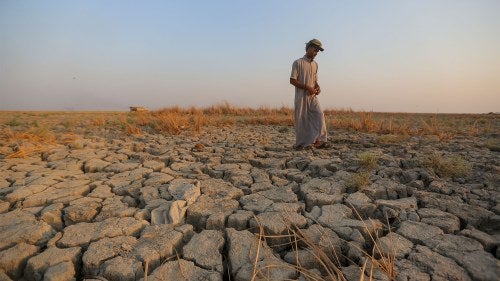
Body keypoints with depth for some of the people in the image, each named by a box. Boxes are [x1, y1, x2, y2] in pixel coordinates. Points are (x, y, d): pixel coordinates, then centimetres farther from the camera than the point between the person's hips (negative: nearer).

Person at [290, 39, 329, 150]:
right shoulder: (298, 63, -4)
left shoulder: (315, 64, 17)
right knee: (302, 120, -2)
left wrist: (317, 87, 2)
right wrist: (307, 87, -16)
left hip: (313, 96, 6)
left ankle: (318, 140, -7)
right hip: (301, 96, -6)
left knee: (319, 115, -10)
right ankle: (301, 144, 10)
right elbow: (292, 80, -10)